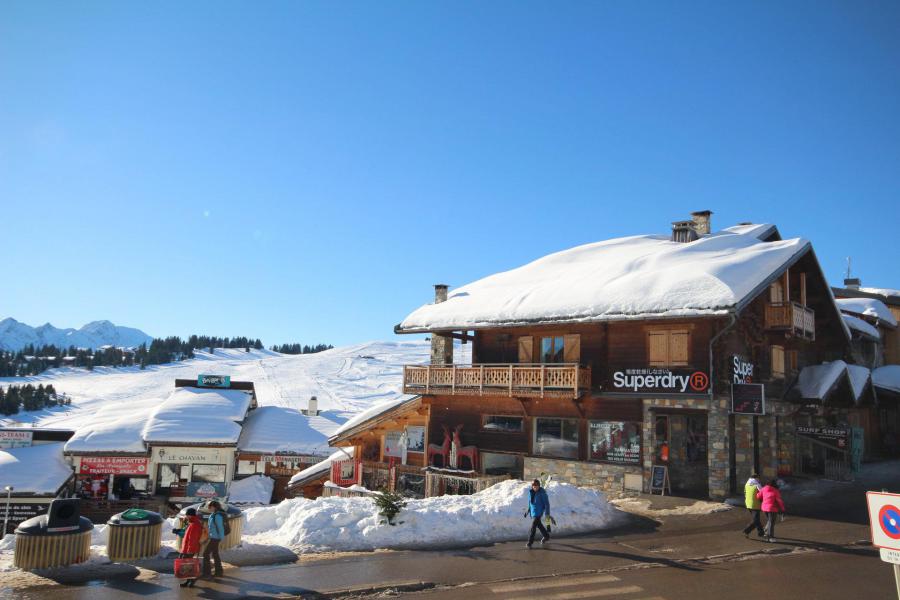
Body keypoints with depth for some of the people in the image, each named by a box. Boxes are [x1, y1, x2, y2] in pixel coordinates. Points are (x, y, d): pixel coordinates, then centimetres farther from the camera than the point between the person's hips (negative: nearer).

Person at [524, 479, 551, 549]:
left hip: (539, 511, -7)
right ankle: (546, 536, 39)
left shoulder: (542, 493, -18)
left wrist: (547, 513, -18)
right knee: (539, 525, 19)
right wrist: (528, 510, 18)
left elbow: (547, 503, -15)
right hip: (533, 511, 7)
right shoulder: (531, 492, 0)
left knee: (533, 526, -11)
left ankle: (530, 542, -4)